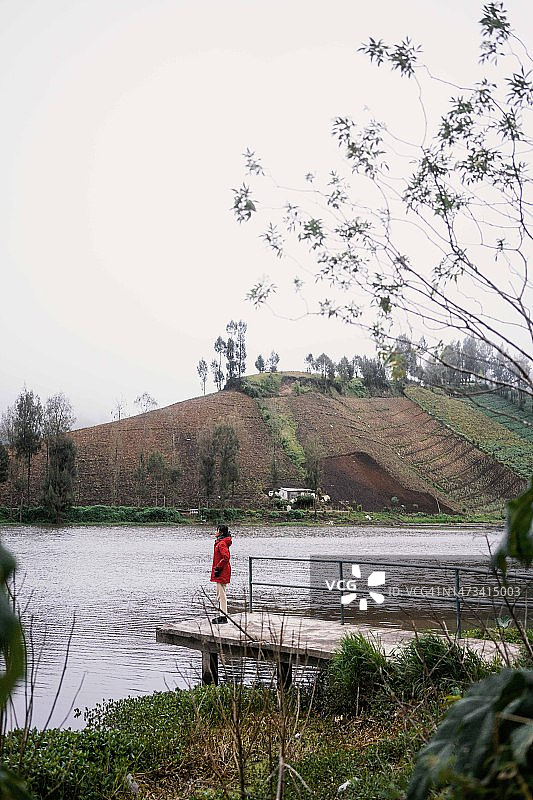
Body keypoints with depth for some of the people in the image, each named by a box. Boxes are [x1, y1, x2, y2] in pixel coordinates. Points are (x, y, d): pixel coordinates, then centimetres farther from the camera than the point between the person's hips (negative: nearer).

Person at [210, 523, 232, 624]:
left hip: (222, 573, -11)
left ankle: (223, 617, -2)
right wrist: (216, 568, 21)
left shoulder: (222, 543, -17)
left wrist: (217, 568, -21)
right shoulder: (219, 542, 16)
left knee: (221, 595, -6)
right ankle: (222, 615, 24)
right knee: (220, 595, 17)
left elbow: (226, 557, -28)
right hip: (221, 573, 11)